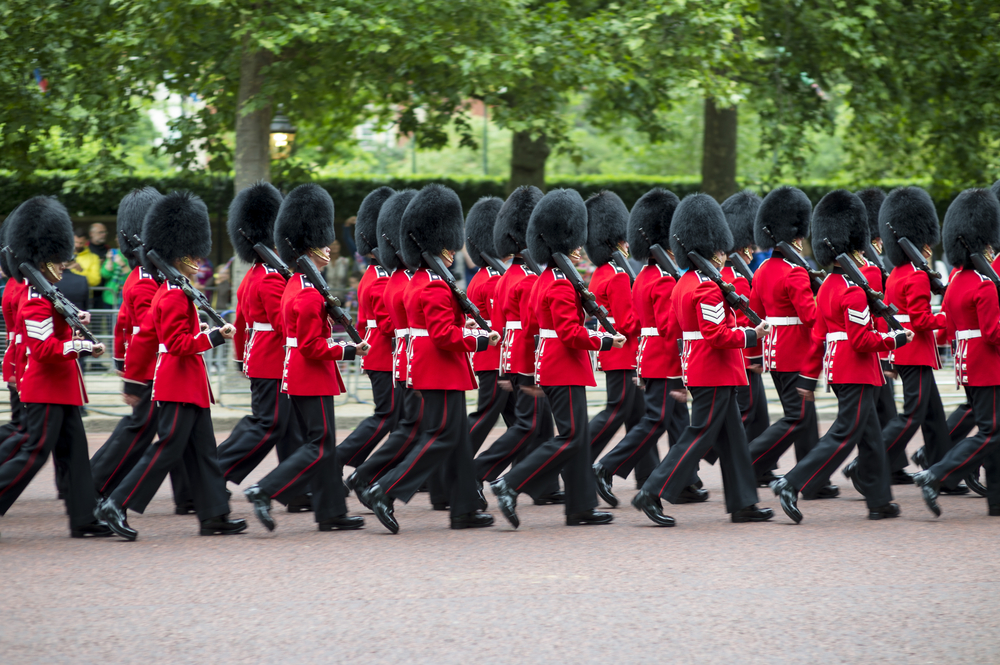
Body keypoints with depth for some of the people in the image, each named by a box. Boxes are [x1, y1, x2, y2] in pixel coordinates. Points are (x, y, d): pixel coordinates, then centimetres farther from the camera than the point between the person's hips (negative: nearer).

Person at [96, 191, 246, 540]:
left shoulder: (167, 292, 14)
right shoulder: (176, 296, -16)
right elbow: (179, 344, -23)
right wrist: (215, 336, -23)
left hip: (188, 386, 11)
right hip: (181, 386, -11)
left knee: (203, 452, 10)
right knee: (167, 449, -8)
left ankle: (214, 516, 12)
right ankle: (117, 505, -7)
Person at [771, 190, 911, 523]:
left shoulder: (827, 288, 11)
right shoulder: (854, 291, -17)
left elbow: (817, 336, 14)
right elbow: (863, 340, -21)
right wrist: (897, 338, -10)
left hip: (837, 368, 10)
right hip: (857, 372, -10)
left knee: (870, 435, 14)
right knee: (844, 435, -8)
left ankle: (879, 501, 17)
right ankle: (792, 485, -15)